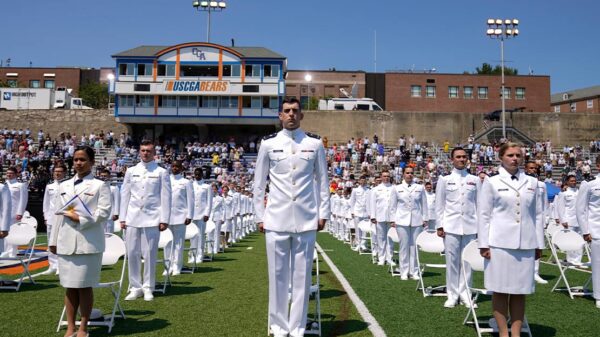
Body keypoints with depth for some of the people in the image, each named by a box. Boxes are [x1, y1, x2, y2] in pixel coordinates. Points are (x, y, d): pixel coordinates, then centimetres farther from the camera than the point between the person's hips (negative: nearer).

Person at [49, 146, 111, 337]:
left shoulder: (100, 185, 1)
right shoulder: (64, 186, 16)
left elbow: (104, 212, -8)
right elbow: (58, 214, 14)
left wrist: (80, 218, -14)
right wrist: (53, 240, 12)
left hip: (88, 243, -4)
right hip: (66, 243, 4)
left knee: (85, 286, 2)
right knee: (70, 287, 8)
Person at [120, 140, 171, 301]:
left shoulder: (161, 172, 4)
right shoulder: (131, 171, 12)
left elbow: (166, 197, 1)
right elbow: (125, 195, 12)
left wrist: (164, 219, -5)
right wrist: (122, 218, 6)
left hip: (151, 219, -3)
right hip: (132, 218, 3)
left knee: (150, 254, 0)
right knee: (132, 253, 3)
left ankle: (148, 288, 11)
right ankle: (135, 287, 15)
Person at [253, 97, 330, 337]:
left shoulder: (315, 144, 5)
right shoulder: (268, 144, 4)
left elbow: (322, 180, 8)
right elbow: (259, 183, 7)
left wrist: (323, 214, 4)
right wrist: (259, 217, 4)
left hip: (306, 219, 0)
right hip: (276, 219, 0)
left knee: (302, 274, 6)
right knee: (278, 274, 6)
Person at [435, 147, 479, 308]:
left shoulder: (475, 180, 10)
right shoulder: (444, 179, 6)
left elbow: (479, 204, 9)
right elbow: (439, 204, 5)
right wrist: (439, 226, -1)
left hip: (470, 226, 1)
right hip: (451, 226, -1)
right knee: (452, 260, 2)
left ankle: (464, 293, 15)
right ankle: (452, 294, 11)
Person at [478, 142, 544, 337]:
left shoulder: (531, 183, 11)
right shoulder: (492, 182, 2)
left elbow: (537, 215, 12)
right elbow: (483, 214, 0)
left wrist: (539, 244, 9)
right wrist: (484, 244, -5)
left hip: (525, 244, 3)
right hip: (500, 243, -3)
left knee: (520, 291, 7)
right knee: (500, 290, 2)